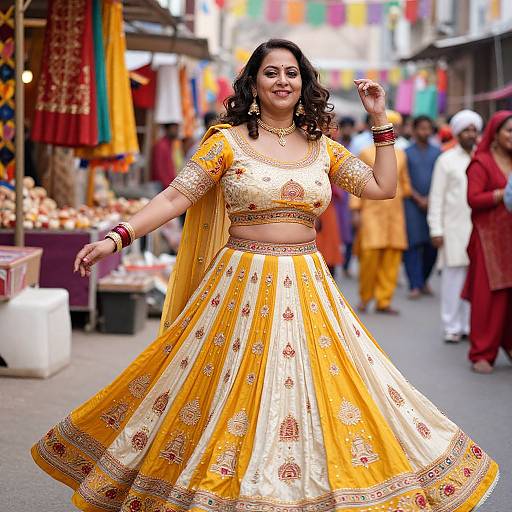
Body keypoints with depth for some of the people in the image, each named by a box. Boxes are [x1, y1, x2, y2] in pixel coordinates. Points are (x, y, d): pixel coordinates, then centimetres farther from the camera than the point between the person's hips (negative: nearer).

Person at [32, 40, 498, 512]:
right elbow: (176, 197, -7)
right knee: (231, 399, 1)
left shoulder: (322, 147, 9)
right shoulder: (228, 141, -2)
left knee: (315, 391, 4)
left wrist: (380, 120, 7)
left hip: (308, 288, 3)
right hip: (243, 286, -3)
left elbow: (383, 187, 12)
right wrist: (116, 238, -18)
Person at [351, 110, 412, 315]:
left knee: (392, 257, -1)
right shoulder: (366, 154, 3)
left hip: (395, 213, 4)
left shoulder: (400, 155, 14)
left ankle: (384, 300, 7)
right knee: (371, 254, -10)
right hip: (372, 212, -4)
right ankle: (364, 297, 9)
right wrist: (356, 210, -4)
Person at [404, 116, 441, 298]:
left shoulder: (437, 153, 11)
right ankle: (415, 285, -4)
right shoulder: (406, 152, 5)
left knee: (432, 245, 1)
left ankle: (424, 280, 19)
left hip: (433, 203, 2)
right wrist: (419, 199, -7)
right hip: (412, 203, -2)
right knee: (413, 244, -5)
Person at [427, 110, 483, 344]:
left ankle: (470, 325, 10)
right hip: (454, 227, -3)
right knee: (453, 275, -3)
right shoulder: (447, 160, 4)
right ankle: (452, 327, 4)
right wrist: (436, 229, -4)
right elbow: (437, 196, 2)